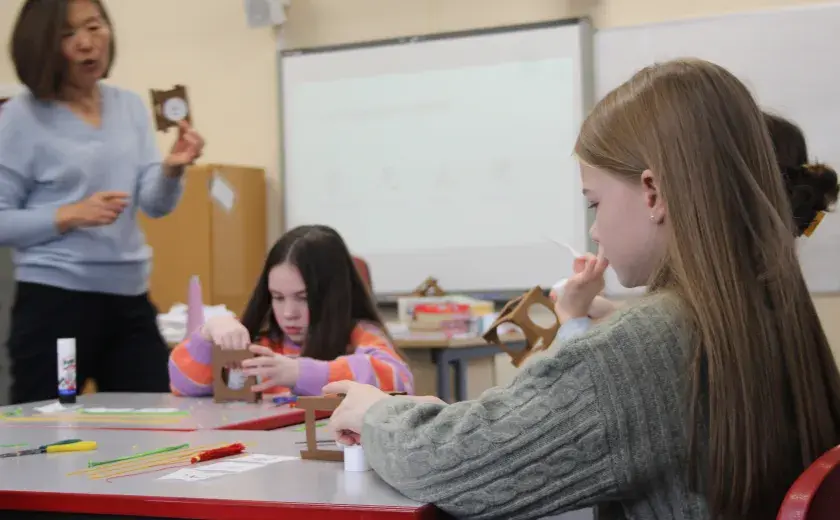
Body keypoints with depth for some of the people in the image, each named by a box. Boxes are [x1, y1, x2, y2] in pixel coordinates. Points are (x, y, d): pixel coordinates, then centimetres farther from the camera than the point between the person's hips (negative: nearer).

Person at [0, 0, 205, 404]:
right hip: (54, 300, -4)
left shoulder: (130, 107, 9)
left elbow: (155, 205, 4)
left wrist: (172, 169, -17)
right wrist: (70, 215, -20)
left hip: (129, 300, 5)